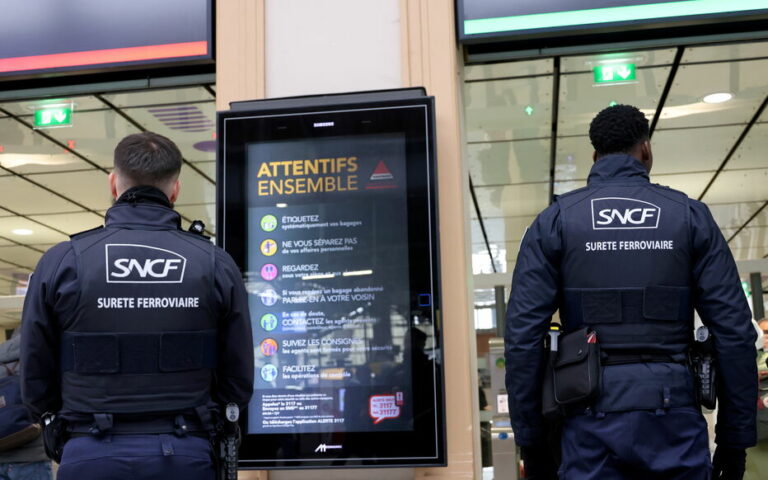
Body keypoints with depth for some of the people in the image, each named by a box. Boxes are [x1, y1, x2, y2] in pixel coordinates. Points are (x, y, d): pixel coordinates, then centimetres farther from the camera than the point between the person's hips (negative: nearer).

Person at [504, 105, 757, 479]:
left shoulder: (554, 221, 5)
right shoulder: (690, 215, 7)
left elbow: (523, 336, -2)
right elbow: (734, 332, 1)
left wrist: (531, 440, 4)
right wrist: (735, 437, 7)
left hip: (593, 418, 0)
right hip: (673, 415, 1)